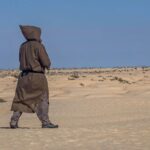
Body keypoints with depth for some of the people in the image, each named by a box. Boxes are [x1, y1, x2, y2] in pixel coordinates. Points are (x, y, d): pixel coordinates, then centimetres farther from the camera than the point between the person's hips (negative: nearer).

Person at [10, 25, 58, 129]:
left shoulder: (23, 46, 9)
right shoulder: (38, 46, -11)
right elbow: (46, 62, -13)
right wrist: (48, 65, 9)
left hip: (24, 76, 6)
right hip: (37, 76, -6)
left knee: (21, 99, 10)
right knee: (42, 99, 2)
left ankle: (14, 121, 7)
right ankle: (45, 122, -2)